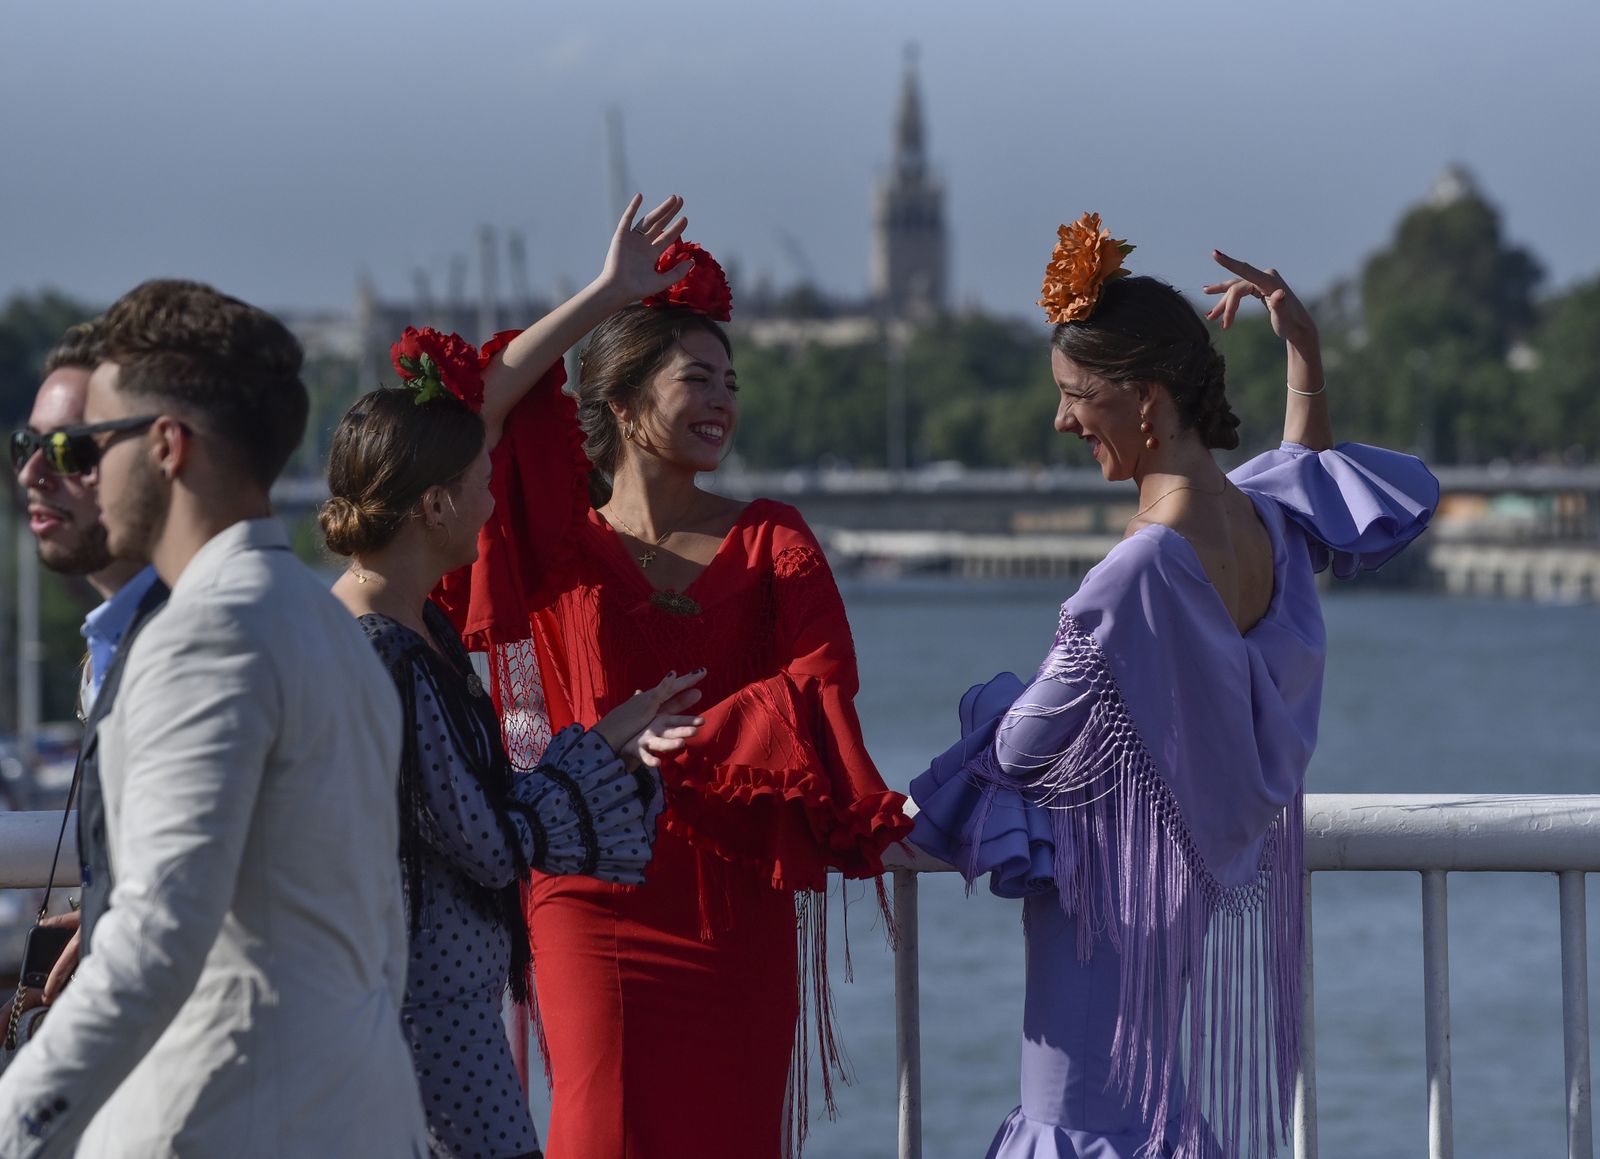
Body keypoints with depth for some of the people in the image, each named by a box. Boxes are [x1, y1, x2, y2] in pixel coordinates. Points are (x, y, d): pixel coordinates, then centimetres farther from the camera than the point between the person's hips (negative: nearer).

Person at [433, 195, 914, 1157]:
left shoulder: (771, 541, 9)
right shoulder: (561, 546, 5)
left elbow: (818, 681, -9)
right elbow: (477, 412, -12)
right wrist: (605, 297, -10)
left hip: (743, 907, 1)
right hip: (601, 905, -1)